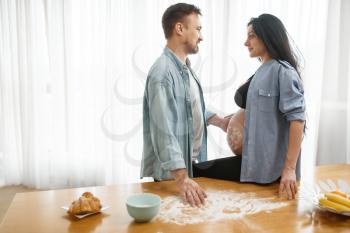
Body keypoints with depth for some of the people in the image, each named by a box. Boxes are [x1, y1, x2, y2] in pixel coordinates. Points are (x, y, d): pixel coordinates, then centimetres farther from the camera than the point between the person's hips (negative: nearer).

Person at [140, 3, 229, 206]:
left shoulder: (186, 67, 8)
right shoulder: (162, 73, -23)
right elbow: (164, 131, -29)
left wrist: (220, 121, 11)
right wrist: (182, 178, -32)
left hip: (192, 164, 9)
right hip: (171, 173, -9)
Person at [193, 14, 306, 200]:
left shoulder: (283, 71, -12)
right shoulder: (262, 72, 15)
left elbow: (297, 119, -19)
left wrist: (289, 168, -23)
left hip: (271, 165, -8)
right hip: (255, 159, 8)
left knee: (198, 172, -9)